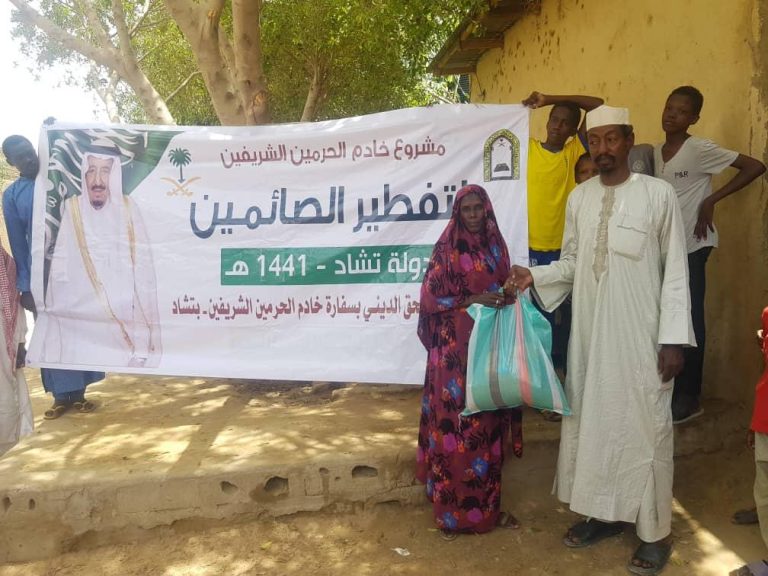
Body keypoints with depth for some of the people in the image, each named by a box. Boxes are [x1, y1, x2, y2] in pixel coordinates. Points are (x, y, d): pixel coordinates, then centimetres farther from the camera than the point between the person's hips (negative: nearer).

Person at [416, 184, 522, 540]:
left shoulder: (496, 246, 9)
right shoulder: (445, 249, -5)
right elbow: (431, 298, -9)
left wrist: (508, 297, -2)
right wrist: (472, 300, -19)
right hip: (454, 348, -5)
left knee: (488, 425, 11)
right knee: (454, 424, -1)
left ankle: (487, 506, 25)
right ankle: (452, 512, 12)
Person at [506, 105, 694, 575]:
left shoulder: (659, 194, -6)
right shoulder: (579, 197, 7)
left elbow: (676, 272, -6)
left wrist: (674, 338, -10)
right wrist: (534, 276, -6)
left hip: (642, 337, -4)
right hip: (589, 334, 5)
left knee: (644, 427, 3)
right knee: (591, 422, 12)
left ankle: (655, 531, 20)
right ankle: (605, 514, 30)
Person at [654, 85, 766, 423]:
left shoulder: (700, 149, -11)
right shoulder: (655, 153, 9)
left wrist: (711, 200, -16)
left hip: (691, 246, -7)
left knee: (689, 320, -1)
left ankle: (689, 398, 10)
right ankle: (670, 390, 25)